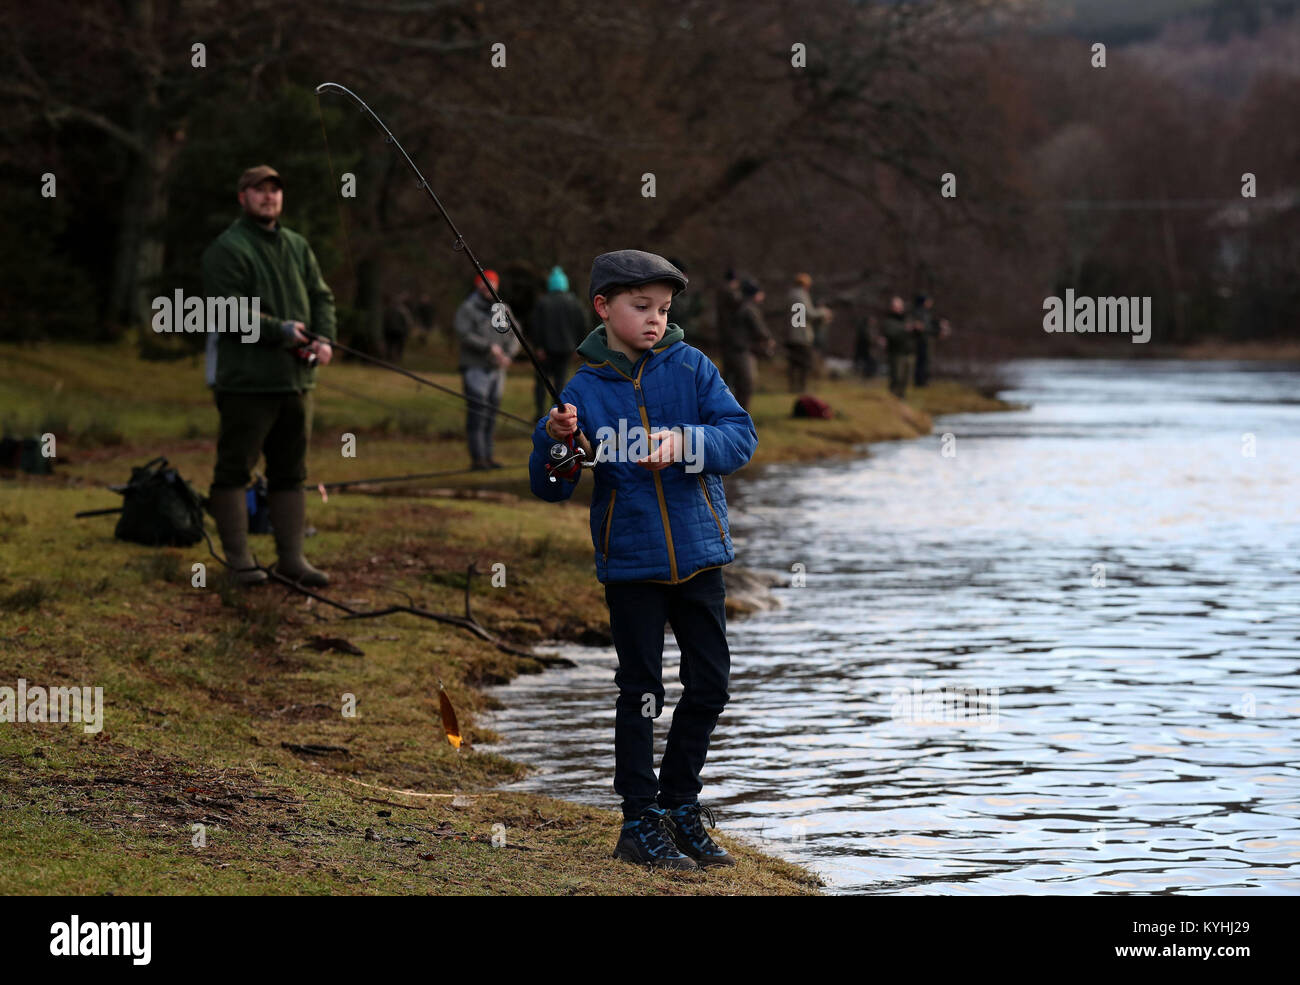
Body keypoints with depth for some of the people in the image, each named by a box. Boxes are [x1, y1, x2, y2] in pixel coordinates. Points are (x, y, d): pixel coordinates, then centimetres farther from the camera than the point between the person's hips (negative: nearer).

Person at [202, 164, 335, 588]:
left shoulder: (297, 247, 17)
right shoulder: (227, 250, -8)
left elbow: (322, 297, 15)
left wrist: (323, 338, -4)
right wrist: (281, 331, -18)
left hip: (295, 378, 8)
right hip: (246, 380, -7)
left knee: (290, 472, 11)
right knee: (234, 470, -3)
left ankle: (291, 557, 16)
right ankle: (237, 557, 2)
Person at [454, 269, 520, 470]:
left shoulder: (503, 309, 12)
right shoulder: (467, 308, -5)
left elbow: (514, 335, 8)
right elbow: (464, 335, -18)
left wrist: (508, 355, -10)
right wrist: (489, 347, -23)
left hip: (496, 369, 6)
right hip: (475, 368, -6)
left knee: (491, 413, 7)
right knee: (477, 413, -11)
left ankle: (487, 456, 13)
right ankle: (477, 459, -12)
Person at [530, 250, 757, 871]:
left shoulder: (691, 367, 0)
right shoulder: (584, 390, -3)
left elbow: (741, 436, -8)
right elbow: (551, 488, -1)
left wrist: (686, 442, -25)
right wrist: (556, 441, -21)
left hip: (698, 553, 2)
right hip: (630, 561, -2)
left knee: (710, 683, 8)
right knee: (641, 691, 1)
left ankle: (681, 805, 25)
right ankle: (641, 824, 9)